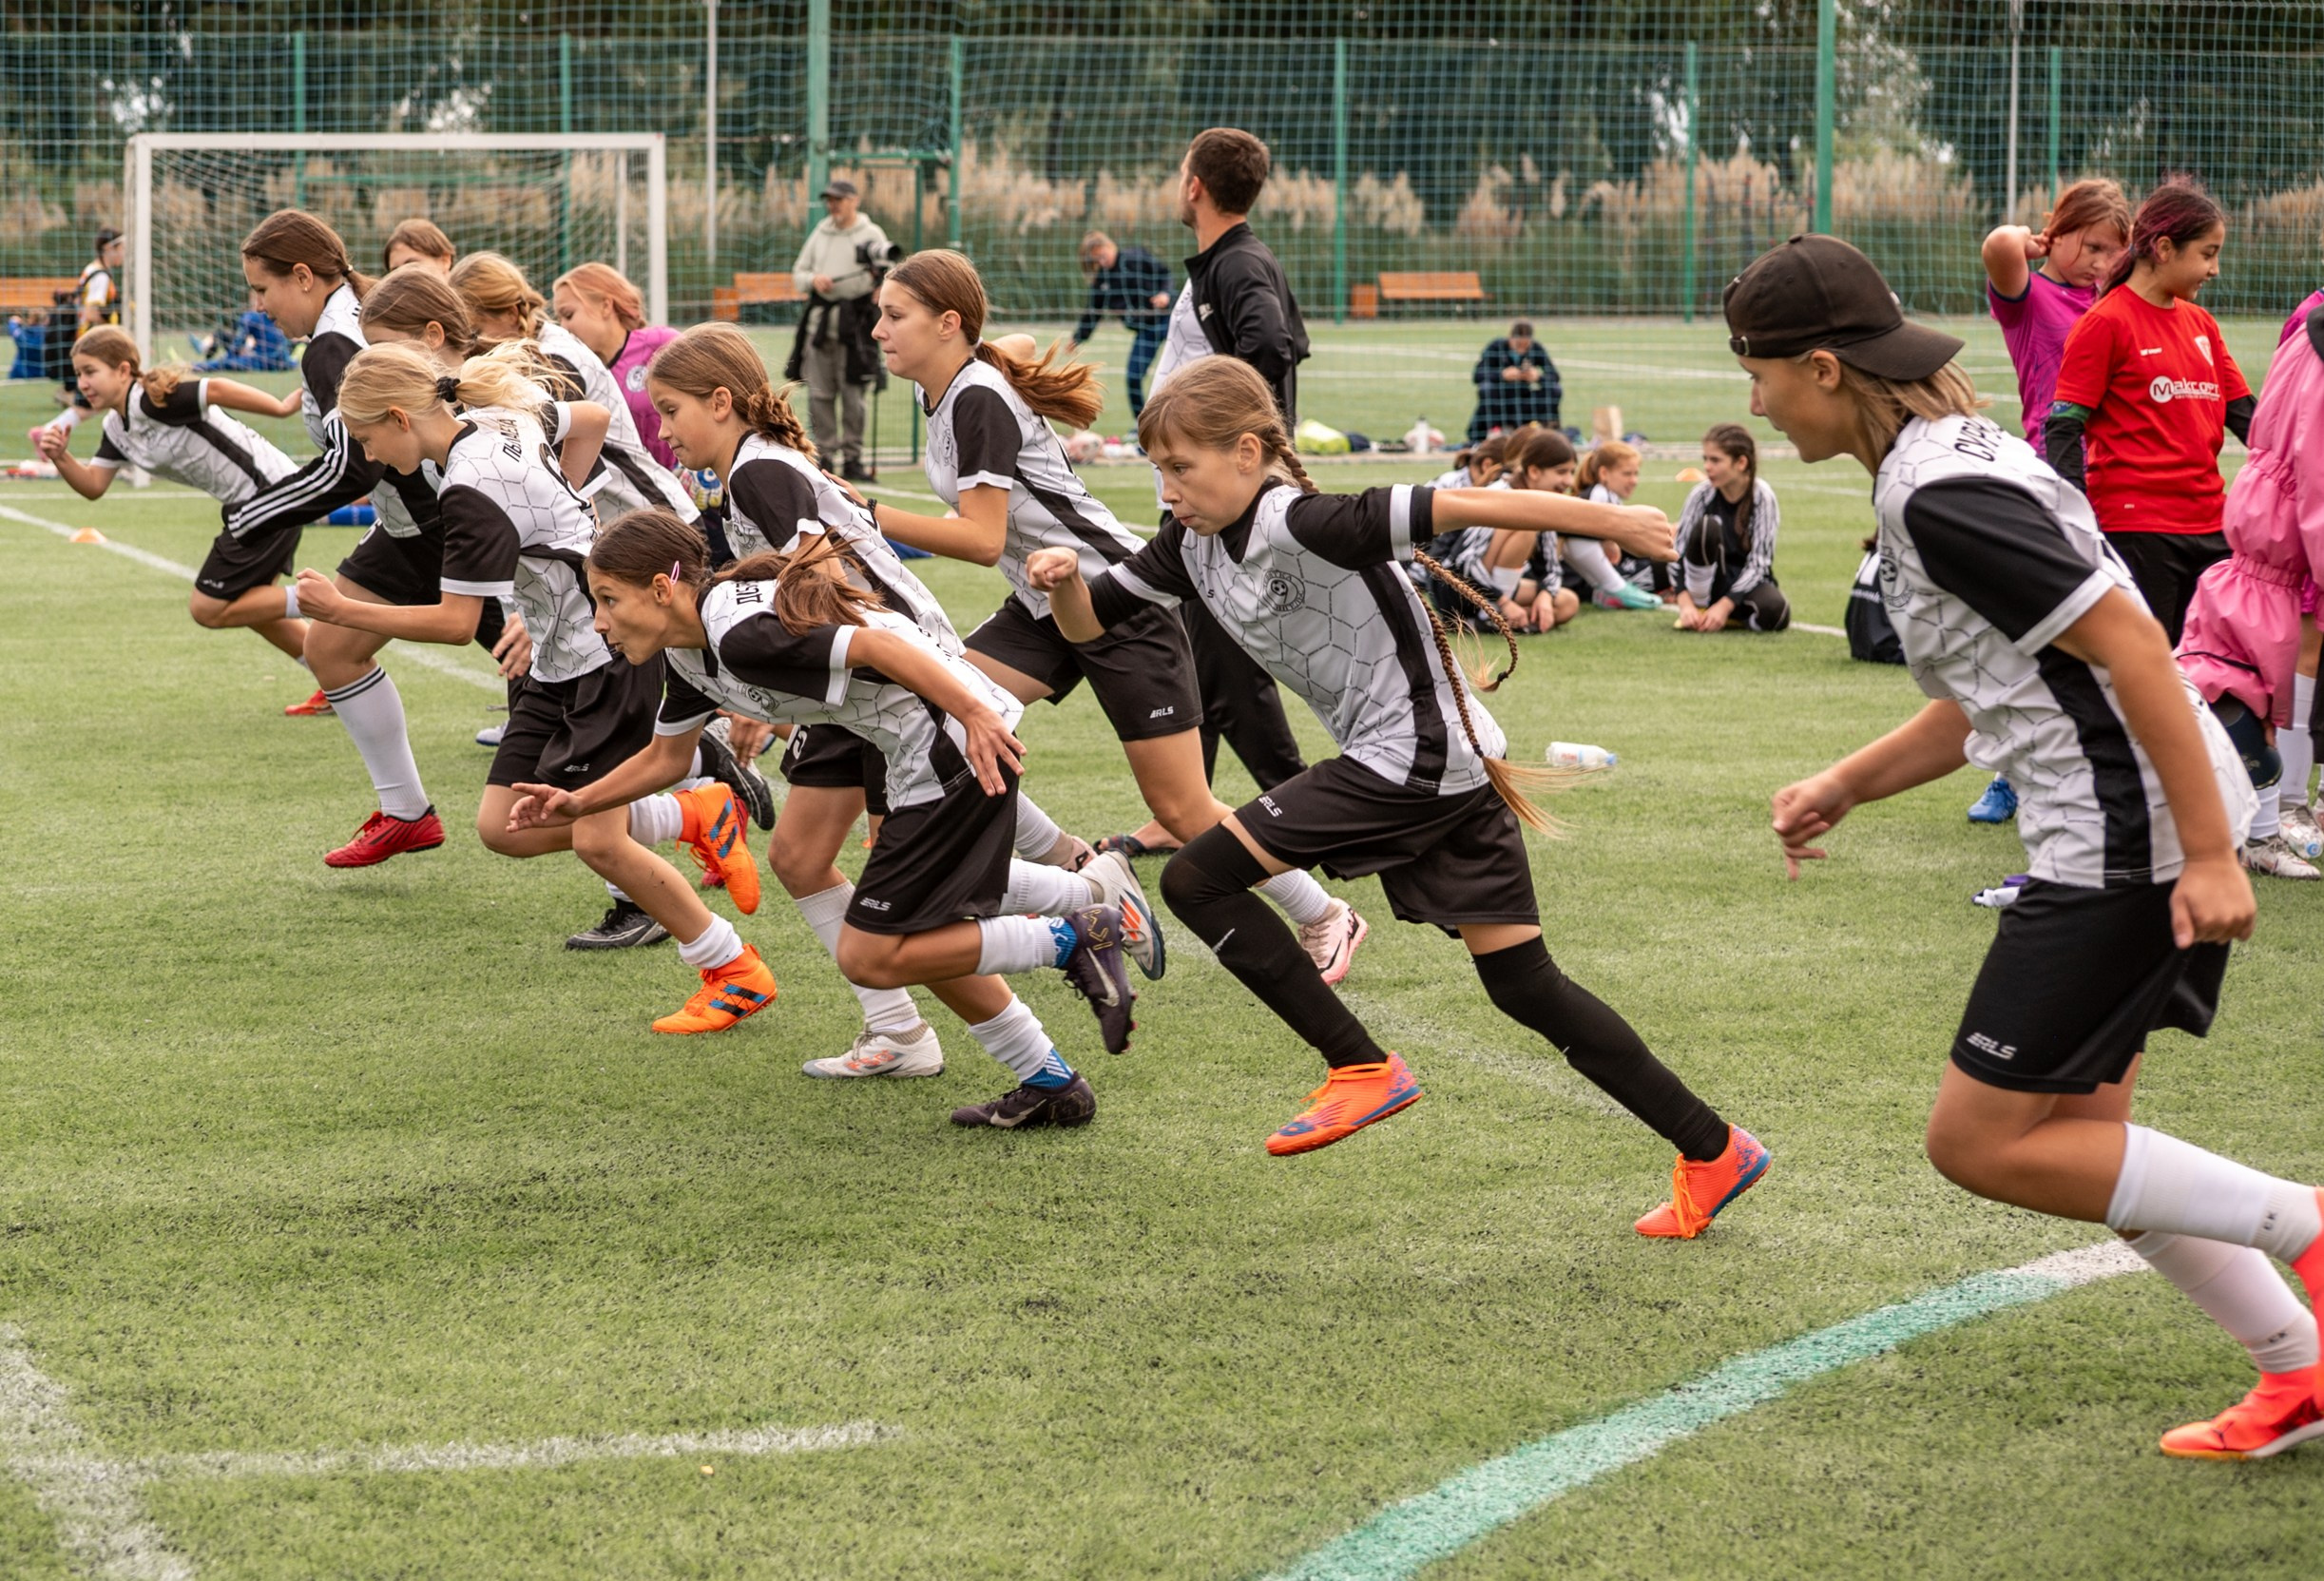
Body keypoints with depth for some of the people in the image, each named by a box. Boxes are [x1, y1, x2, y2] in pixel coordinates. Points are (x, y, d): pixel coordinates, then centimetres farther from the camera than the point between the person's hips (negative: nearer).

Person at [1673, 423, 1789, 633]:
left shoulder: (1761, 496, -15)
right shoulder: (1702, 495, -11)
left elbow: (1758, 562, -17)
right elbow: (1679, 552, -12)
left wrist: (1724, 606, -25)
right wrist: (1685, 604, -25)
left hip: (1747, 582, 0)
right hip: (1709, 582, 0)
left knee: (1775, 612, -35)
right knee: (1706, 526, -29)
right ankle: (1699, 606, -13)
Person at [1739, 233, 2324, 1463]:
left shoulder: (1942, 496, -19)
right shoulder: (1943, 462, 14)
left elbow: (2129, 645, -23)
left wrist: (2209, 854, -23)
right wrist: (1845, 786, 18)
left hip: (2134, 838, -10)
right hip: (2117, 826, 10)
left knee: (1979, 1143, -3)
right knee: (2079, 1136, 17)